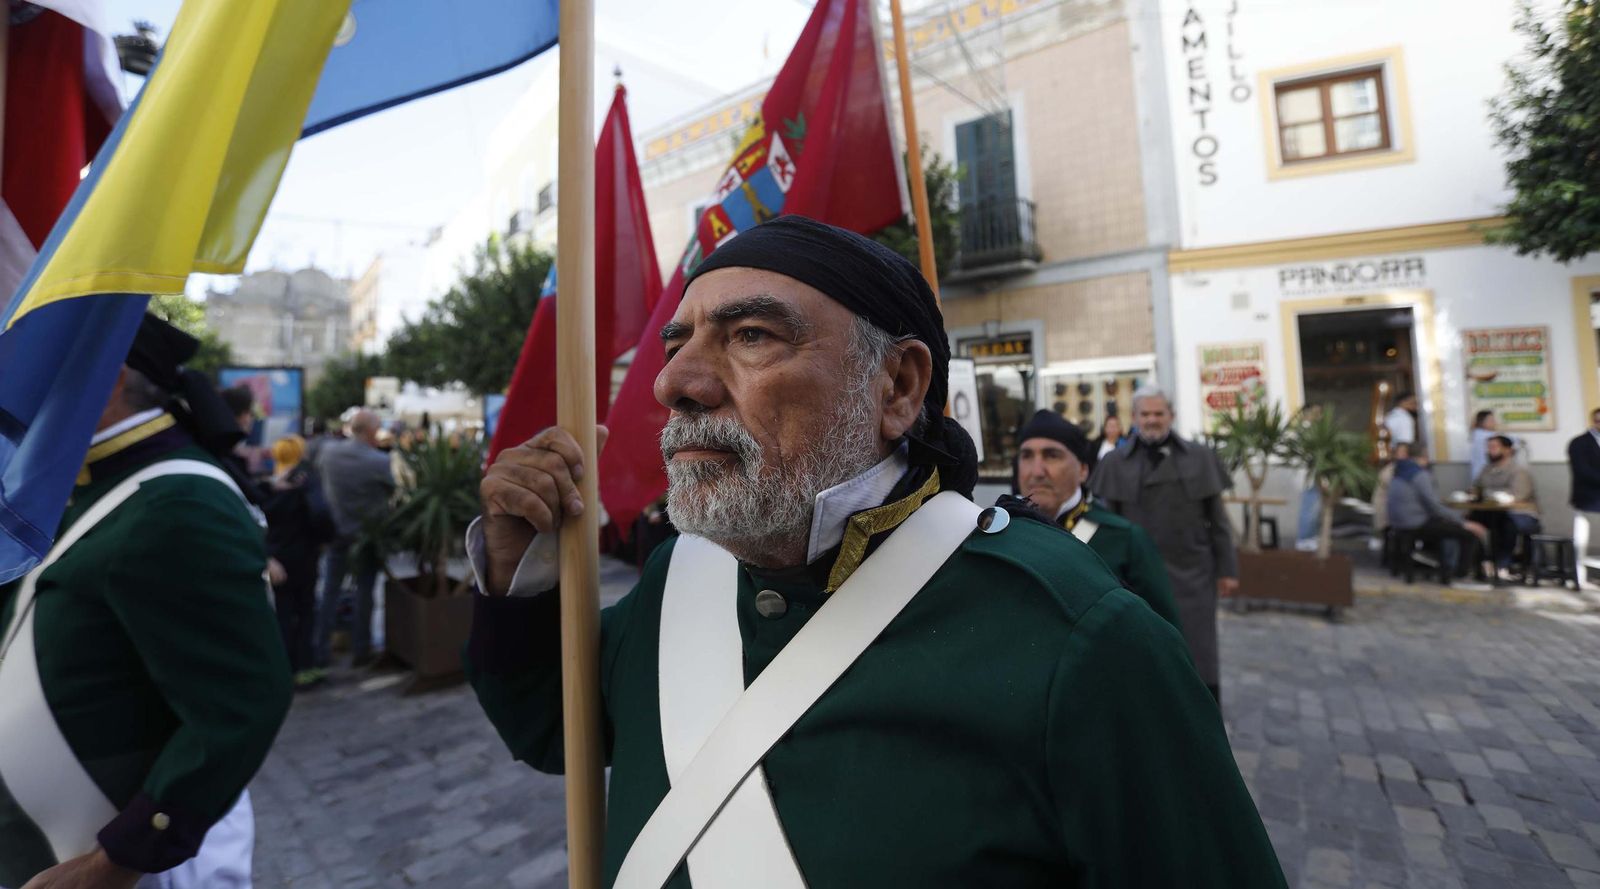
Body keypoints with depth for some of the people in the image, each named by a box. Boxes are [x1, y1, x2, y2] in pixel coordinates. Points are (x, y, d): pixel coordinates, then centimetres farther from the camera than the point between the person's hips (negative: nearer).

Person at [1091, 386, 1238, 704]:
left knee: (1199, 652, 8)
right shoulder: (1115, 463, -1)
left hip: (1192, 573, 1)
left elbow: (1217, 520, 5)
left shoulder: (1200, 457, 3)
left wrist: (1227, 569, 3)